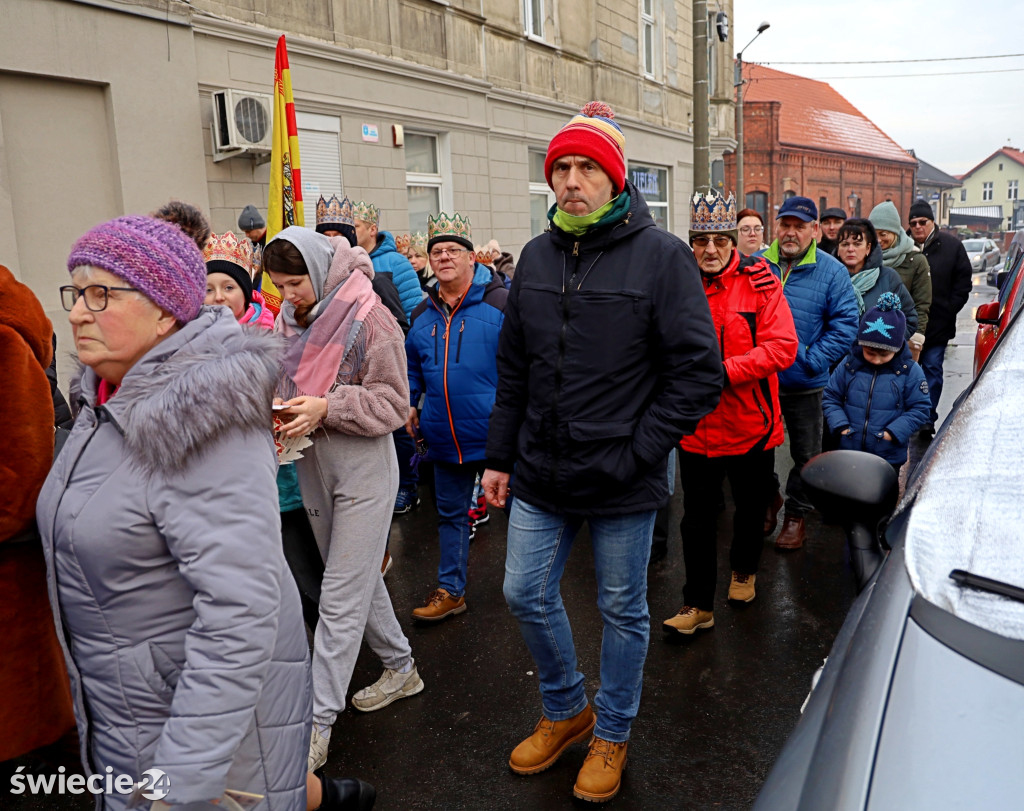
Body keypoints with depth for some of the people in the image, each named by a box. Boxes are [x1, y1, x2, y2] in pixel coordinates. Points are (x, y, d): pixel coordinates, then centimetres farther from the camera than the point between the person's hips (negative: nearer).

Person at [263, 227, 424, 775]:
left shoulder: (367, 317, -13)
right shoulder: (289, 320, 6)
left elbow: (392, 402, -13)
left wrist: (327, 407, -24)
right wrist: (278, 414, -5)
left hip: (362, 466, -7)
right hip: (311, 463, 8)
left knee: (341, 597, -2)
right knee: (359, 579, 19)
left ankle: (316, 726, 8)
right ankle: (401, 668, 38)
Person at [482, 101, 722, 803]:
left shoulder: (661, 256, -10)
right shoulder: (538, 257, 6)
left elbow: (700, 371, -11)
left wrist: (637, 450, -15)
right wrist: (501, 456, 10)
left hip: (624, 483, -5)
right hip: (541, 477, 5)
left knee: (624, 612, 13)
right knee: (527, 595, 14)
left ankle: (612, 734, 38)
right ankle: (567, 711, 41)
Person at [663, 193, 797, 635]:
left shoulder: (759, 282, -9)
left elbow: (782, 346, -16)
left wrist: (724, 370, -25)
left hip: (751, 422, 0)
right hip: (696, 425, 0)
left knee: (752, 506, 21)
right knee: (697, 518, 7)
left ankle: (744, 571, 48)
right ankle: (698, 604, 22)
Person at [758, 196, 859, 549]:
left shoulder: (832, 272, -5)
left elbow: (845, 324, -7)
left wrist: (812, 360, -16)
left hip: (805, 385, -2)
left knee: (806, 455, 12)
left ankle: (796, 513, 30)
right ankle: (768, 499, 38)